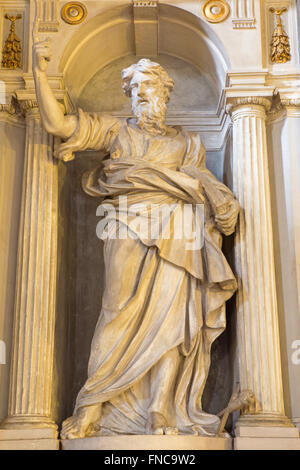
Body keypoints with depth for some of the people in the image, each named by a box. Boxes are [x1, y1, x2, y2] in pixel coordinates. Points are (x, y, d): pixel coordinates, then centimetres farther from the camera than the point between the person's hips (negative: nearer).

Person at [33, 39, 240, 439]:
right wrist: (40, 74, 3)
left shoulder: (187, 141, 25)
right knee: (123, 313, -12)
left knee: (169, 315, -10)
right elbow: (58, 124, 10)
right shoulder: (116, 130, 19)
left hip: (175, 234, 2)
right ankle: (92, 410, -5)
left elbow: (198, 184, 16)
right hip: (129, 231, -1)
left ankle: (163, 415, -11)